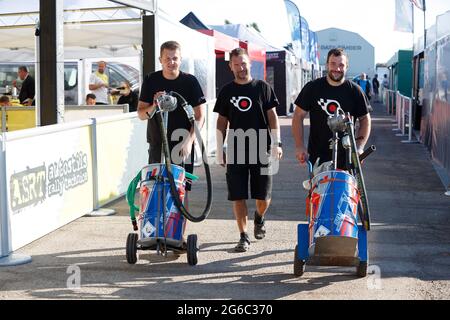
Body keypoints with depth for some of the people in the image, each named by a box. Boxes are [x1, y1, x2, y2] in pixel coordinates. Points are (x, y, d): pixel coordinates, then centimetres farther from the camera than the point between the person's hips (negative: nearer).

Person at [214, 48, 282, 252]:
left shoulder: (263, 87, 5)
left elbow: (272, 116, 4)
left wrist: (276, 143, -6)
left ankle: (259, 218, 35)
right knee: (238, 197, -2)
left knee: (263, 196, 2)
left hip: (261, 150, -1)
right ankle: (244, 236, 8)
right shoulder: (226, 91, 8)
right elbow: (222, 122, 11)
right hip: (235, 151, 1)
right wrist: (219, 151, 6)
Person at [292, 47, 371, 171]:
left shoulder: (355, 91, 4)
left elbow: (365, 120, 10)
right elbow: (298, 116, 6)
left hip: (346, 157, 0)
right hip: (317, 156, 0)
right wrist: (299, 146, -4)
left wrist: (359, 147, -4)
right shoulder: (312, 88, 4)